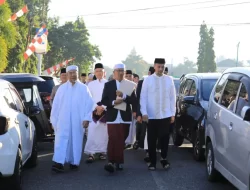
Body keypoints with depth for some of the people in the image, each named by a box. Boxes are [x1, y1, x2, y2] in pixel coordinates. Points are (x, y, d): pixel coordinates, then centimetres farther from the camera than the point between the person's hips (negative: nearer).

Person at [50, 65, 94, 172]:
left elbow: (89, 104, 1)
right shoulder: (62, 88, 8)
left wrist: (87, 118, -7)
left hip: (77, 121, 0)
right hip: (63, 120, 0)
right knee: (61, 140, -9)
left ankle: (74, 162, 14)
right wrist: (54, 120, 7)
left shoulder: (83, 88, 5)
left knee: (76, 141, 3)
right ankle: (59, 163, -15)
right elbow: (55, 105, 9)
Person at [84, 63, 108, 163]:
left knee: (104, 132, 1)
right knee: (92, 132, -9)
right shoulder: (91, 84, 9)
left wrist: (103, 107, -11)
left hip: (106, 110, 0)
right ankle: (91, 153, -12)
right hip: (94, 110, 1)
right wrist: (96, 107, -9)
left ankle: (102, 151, 10)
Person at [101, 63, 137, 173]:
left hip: (125, 117, 2)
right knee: (113, 139, -11)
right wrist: (113, 102, -17)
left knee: (121, 140, 10)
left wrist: (124, 96, -18)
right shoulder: (108, 85, 5)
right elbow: (104, 101, 1)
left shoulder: (130, 84, 5)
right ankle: (111, 162, -15)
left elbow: (134, 100, -3)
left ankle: (119, 161, 21)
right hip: (113, 117, -2)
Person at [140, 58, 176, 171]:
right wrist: (144, 113, -7)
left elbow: (172, 97, 6)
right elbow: (143, 97, 0)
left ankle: (164, 159, 22)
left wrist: (173, 113, 4)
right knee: (151, 140, 5)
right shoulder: (148, 80, 0)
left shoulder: (169, 80, 3)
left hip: (165, 115, 1)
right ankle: (152, 161, 16)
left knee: (164, 139, 4)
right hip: (151, 116, -1)